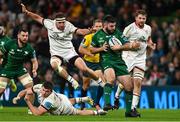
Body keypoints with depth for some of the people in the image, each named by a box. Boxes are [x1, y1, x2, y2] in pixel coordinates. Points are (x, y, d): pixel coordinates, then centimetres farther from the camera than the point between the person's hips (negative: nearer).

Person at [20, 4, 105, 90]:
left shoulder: (68, 26, -15)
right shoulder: (50, 24, -8)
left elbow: (80, 31, -29)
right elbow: (38, 18, 4)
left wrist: (90, 31, -47)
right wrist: (26, 12, -3)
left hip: (69, 51, -1)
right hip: (56, 53, 1)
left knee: (84, 69, -12)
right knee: (54, 64, -35)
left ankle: (100, 81, 14)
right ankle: (72, 81, -23)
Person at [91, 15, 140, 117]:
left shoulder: (118, 33, 6)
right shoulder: (98, 35, 4)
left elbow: (127, 45, 5)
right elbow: (92, 50, 14)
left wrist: (119, 47, -14)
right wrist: (101, 48, -5)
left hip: (119, 61, 3)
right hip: (106, 61, -3)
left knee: (129, 86, -1)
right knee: (111, 78, -36)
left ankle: (129, 110, 15)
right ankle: (107, 104, -40)